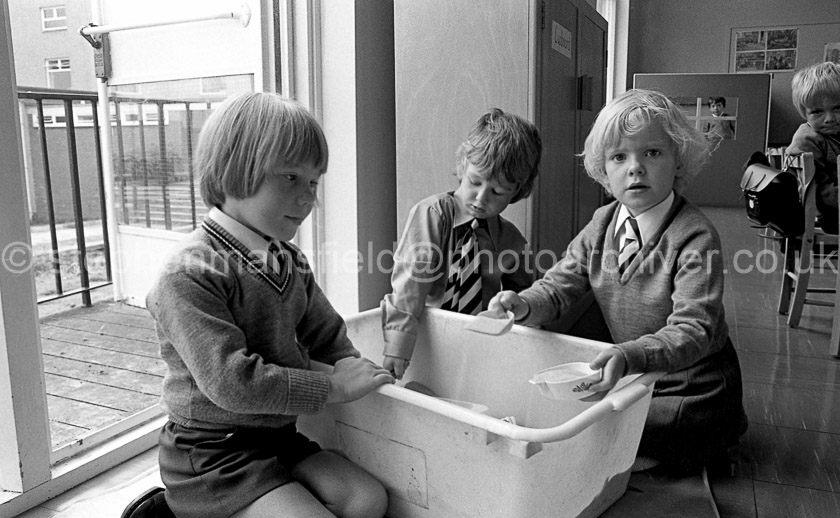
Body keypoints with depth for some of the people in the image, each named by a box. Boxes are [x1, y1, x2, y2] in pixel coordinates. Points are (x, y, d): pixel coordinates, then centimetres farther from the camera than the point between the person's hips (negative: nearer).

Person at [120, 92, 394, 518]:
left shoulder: (290, 261, 5)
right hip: (211, 457, -8)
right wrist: (334, 387, -22)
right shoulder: (188, 274, -21)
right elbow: (232, 382, -27)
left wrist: (357, 370, -6)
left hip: (278, 436, 8)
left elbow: (328, 335, 14)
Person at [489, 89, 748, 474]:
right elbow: (558, 287, -5)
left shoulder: (695, 238, -24)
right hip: (630, 376, 6)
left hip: (692, 390, -6)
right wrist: (523, 305, -28)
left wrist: (630, 355, -50)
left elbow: (693, 331, -31)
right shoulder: (602, 225, -3)